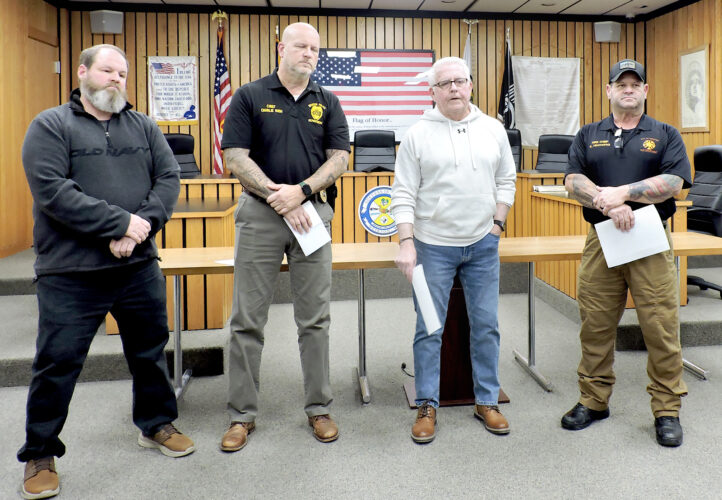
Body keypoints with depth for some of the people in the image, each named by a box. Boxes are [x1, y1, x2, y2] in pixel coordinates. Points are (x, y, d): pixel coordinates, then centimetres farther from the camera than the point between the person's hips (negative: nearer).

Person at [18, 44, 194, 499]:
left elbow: (169, 179, 1)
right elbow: (52, 191, -15)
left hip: (140, 267, 4)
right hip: (70, 273, -4)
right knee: (57, 364, 4)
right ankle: (40, 454, 22)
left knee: (150, 351, 16)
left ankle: (156, 424, 37)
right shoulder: (50, 126, -2)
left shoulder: (144, 127, 11)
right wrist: (121, 222, -19)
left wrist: (140, 230, -15)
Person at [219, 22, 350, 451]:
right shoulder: (250, 96, 3)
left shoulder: (327, 102, 10)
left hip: (312, 212, 2)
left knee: (315, 319, 6)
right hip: (259, 214, -2)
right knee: (248, 319, 3)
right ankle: (243, 414, 16)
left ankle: (319, 408, 20)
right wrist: (277, 196, -14)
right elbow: (236, 159, -5)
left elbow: (339, 159, 2)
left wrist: (301, 190, -13)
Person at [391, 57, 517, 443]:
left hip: (483, 244, 3)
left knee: (486, 326, 9)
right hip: (433, 245, -3)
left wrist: (497, 224, 4)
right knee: (429, 330, 3)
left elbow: (506, 181, 13)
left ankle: (487, 401, 24)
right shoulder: (417, 135, -3)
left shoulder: (493, 129, 7)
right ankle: (427, 406, 16)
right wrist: (406, 243, -13)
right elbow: (404, 194, -5)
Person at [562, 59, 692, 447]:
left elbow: (673, 182, -6)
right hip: (601, 240, 2)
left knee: (661, 328, -1)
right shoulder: (588, 136, 13)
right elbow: (573, 181, -1)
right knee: (595, 326, 6)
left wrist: (621, 192, -16)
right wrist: (607, 205, -17)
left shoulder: (665, 135, 9)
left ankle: (667, 410, 13)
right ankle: (593, 401, 21)